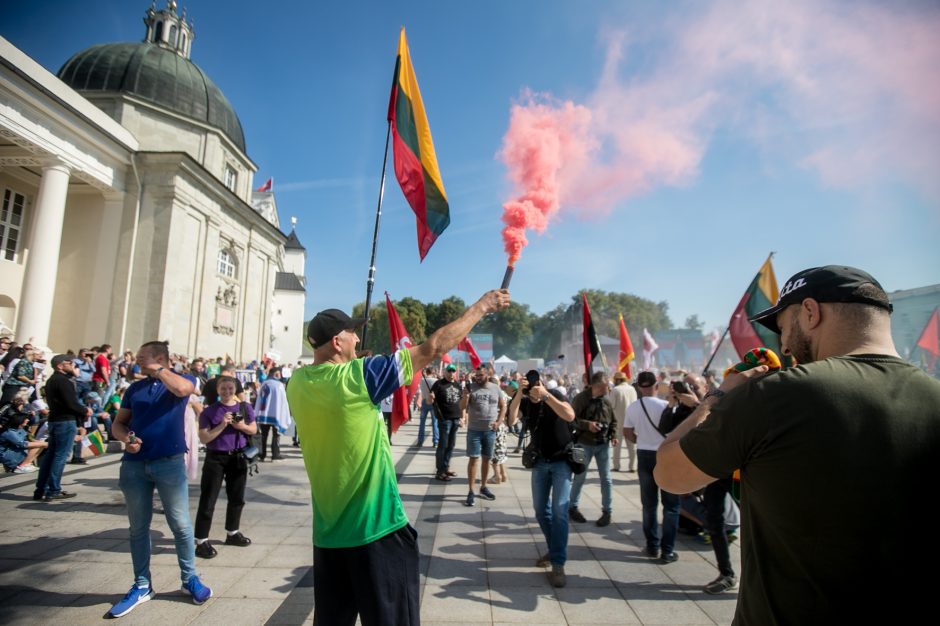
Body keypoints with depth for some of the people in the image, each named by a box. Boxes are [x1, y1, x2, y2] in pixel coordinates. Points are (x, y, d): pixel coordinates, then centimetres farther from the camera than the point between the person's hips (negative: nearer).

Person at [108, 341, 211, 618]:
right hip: (134, 464, 5)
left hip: (170, 463, -4)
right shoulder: (135, 388, 13)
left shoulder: (181, 378, 0)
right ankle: (142, 585, 26)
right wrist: (126, 437, -8)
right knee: (138, 527, 12)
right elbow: (118, 423, 14)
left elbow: (182, 389, -24)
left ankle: (190, 579, 18)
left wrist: (156, 369, -11)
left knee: (181, 525, 3)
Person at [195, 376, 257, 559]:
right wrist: (222, 425, -22)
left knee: (237, 497, 14)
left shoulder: (245, 407, 3)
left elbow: (254, 430, 9)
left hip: (238, 457, 4)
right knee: (208, 499, -2)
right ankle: (201, 541, 6)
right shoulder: (209, 411, -7)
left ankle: (232, 533, 31)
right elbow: (204, 438, -12)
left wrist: (243, 426, -11)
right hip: (215, 458, -4)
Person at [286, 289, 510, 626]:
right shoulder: (359, 376, -19)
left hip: (327, 531, 6)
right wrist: (480, 306, -6)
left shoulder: (297, 383, -2)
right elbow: (434, 347, -15)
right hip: (376, 528, -6)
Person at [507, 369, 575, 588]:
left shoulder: (554, 395, -14)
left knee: (559, 510, -9)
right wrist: (519, 393, -33)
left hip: (562, 459, -4)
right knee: (540, 509, 10)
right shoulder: (524, 402, -4)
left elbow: (570, 416, -32)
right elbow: (512, 420, -23)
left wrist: (546, 395, -36)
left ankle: (558, 564, -4)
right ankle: (554, 549, 29)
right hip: (540, 461, 4)